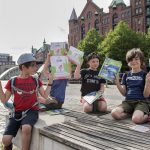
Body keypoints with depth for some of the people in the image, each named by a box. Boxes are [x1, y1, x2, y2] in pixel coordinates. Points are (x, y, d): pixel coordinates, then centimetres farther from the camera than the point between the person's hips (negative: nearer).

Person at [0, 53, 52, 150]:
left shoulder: (35, 80, 5)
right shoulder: (12, 82, 1)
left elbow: (45, 96, 5)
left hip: (31, 111, 0)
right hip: (17, 112, 1)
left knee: (26, 128, -35)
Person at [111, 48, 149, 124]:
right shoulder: (126, 75, 13)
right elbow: (124, 93, 10)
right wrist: (117, 83, -3)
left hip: (141, 101, -4)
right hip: (128, 101, 4)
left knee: (136, 119, -35)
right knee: (114, 113, -26)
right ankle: (132, 112, -1)